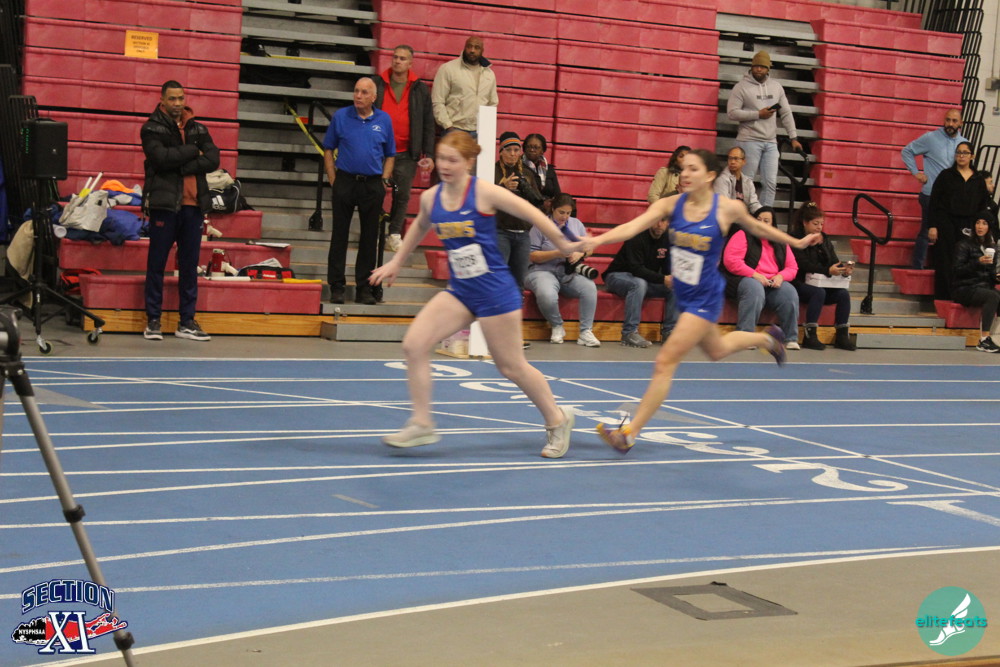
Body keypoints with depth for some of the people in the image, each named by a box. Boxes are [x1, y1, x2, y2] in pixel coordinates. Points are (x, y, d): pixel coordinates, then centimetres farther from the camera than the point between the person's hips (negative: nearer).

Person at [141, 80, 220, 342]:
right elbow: (161, 157, -16)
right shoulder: (152, 128, 1)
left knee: (190, 264, 7)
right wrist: (192, 152, -6)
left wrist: (183, 167, -12)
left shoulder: (198, 129, 14)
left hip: (193, 204, 4)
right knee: (157, 263, 0)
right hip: (164, 203, -4)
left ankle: (187, 321, 12)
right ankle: (153, 320, 6)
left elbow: (213, 159, -1)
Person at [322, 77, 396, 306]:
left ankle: (364, 288, 13)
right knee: (339, 236, 1)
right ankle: (337, 287, 7)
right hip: (345, 182, -1)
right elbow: (328, 149, 7)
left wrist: (384, 180, 1)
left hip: (373, 185, 1)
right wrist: (333, 179, -1)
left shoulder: (384, 120, 5)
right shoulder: (341, 117, 2)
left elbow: (390, 155, 12)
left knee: (369, 238, 5)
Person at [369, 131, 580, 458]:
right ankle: (421, 424, 0)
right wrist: (396, 263, 31)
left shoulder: (484, 192, -15)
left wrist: (563, 245, -1)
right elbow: (419, 227, 24)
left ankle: (557, 420, 27)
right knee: (414, 344, -10)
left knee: (511, 366, 4)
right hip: (459, 291, 5)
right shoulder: (430, 198, 2)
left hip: (495, 291, -5)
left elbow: (531, 213, -8)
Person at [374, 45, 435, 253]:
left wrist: (428, 154, 2)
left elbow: (428, 124, 7)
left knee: (402, 195, 1)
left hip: (406, 154, 0)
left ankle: (395, 234, 10)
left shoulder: (420, 89, 5)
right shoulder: (378, 85, 5)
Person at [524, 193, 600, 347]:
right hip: (544, 271, -4)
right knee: (547, 295, -38)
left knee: (590, 288, -28)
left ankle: (585, 332, -22)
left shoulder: (576, 224, 15)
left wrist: (580, 253, -8)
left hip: (571, 273, 4)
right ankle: (557, 327, -9)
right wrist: (556, 253, -19)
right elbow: (532, 255, -8)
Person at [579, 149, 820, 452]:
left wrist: (797, 242, 18)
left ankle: (629, 433, -7)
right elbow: (633, 226, -24)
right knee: (717, 350, 29)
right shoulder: (671, 204, -10)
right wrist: (597, 239, -42)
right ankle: (767, 338, 59)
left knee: (665, 363, -12)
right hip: (683, 294, 6)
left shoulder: (728, 209, -16)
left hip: (705, 298, -5)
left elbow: (756, 227, 5)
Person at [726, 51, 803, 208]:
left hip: (771, 143, 5)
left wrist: (794, 137, 7)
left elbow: (786, 114, 13)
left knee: (771, 183, 1)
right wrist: (758, 114, -14)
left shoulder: (776, 87, 12)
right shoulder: (742, 87, -1)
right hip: (749, 141, -5)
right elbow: (732, 112, -10)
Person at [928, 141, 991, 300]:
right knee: (945, 263, -3)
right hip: (947, 224, -2)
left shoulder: (979, 180, 11)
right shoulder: (946, 175, 4)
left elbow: (984, 206, 13)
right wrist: (932, 226, -6)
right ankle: (944, 298, 2)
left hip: (968, 227, 2)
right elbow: (934, 202, 1)